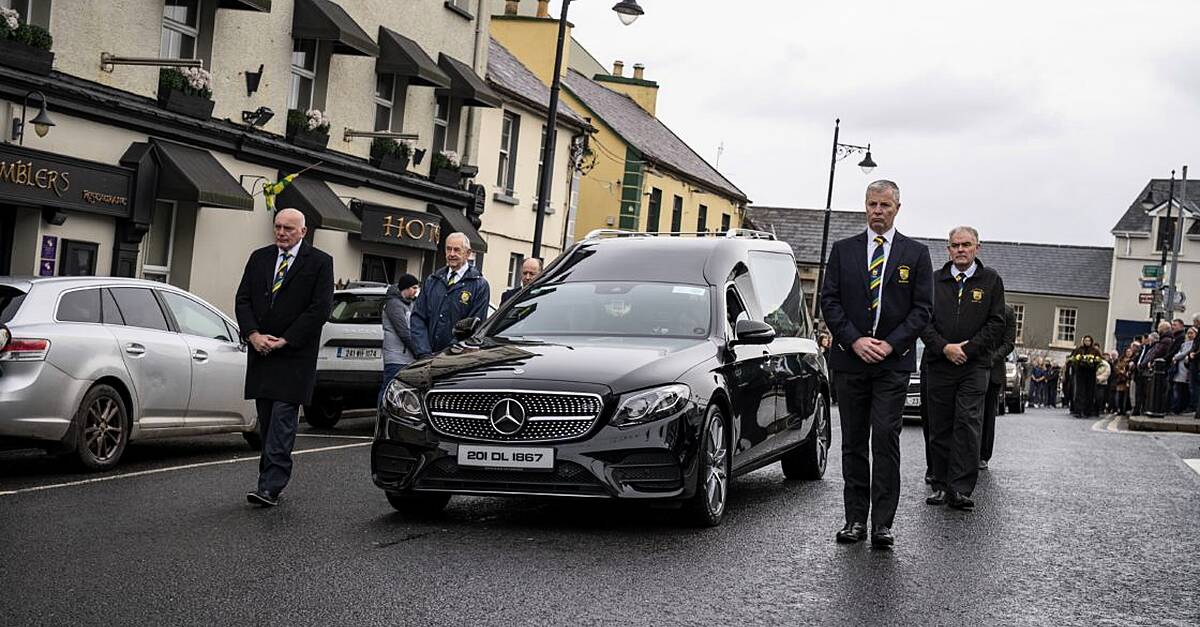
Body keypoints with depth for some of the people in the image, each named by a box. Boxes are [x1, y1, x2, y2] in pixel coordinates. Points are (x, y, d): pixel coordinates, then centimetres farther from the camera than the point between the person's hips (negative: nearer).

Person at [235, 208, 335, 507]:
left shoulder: (319, 262, -2)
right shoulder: (259, 258, 13)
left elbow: (320, 308, -8)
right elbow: (243, 299, 11)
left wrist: (284, 340, -11)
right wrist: (253, 334, -6)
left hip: (295, 354, -5)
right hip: (261, 352, 5)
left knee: (283, 417, -11)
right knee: (266, 420, 7)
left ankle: (270, 487, -14)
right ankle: (271, 481, 13)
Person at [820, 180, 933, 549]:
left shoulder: (916, 254, 6)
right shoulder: (843, 250, 9)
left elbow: (923, 307, 2)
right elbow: (829, 301, 4)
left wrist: (891, 344, -10)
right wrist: (854, 340, -9)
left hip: (893, 362, -2)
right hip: (850, 358, 2)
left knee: (886, 440, -6)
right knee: (853, 442, 5)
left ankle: (882, 523, -4)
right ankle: (855, 519, 11)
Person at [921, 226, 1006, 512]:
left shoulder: (991, 281, 7)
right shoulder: (935, 280, 11)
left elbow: (996, 324, 1)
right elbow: (924, 320, 6)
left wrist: (966, 349, -9)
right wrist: (944, 348, -9)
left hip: (974, 366, -2)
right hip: (939, 364, 2)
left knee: (968, 425, -11)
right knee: (940, 428, 5)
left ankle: (961, 489, -11)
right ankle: (941, 486, 13)